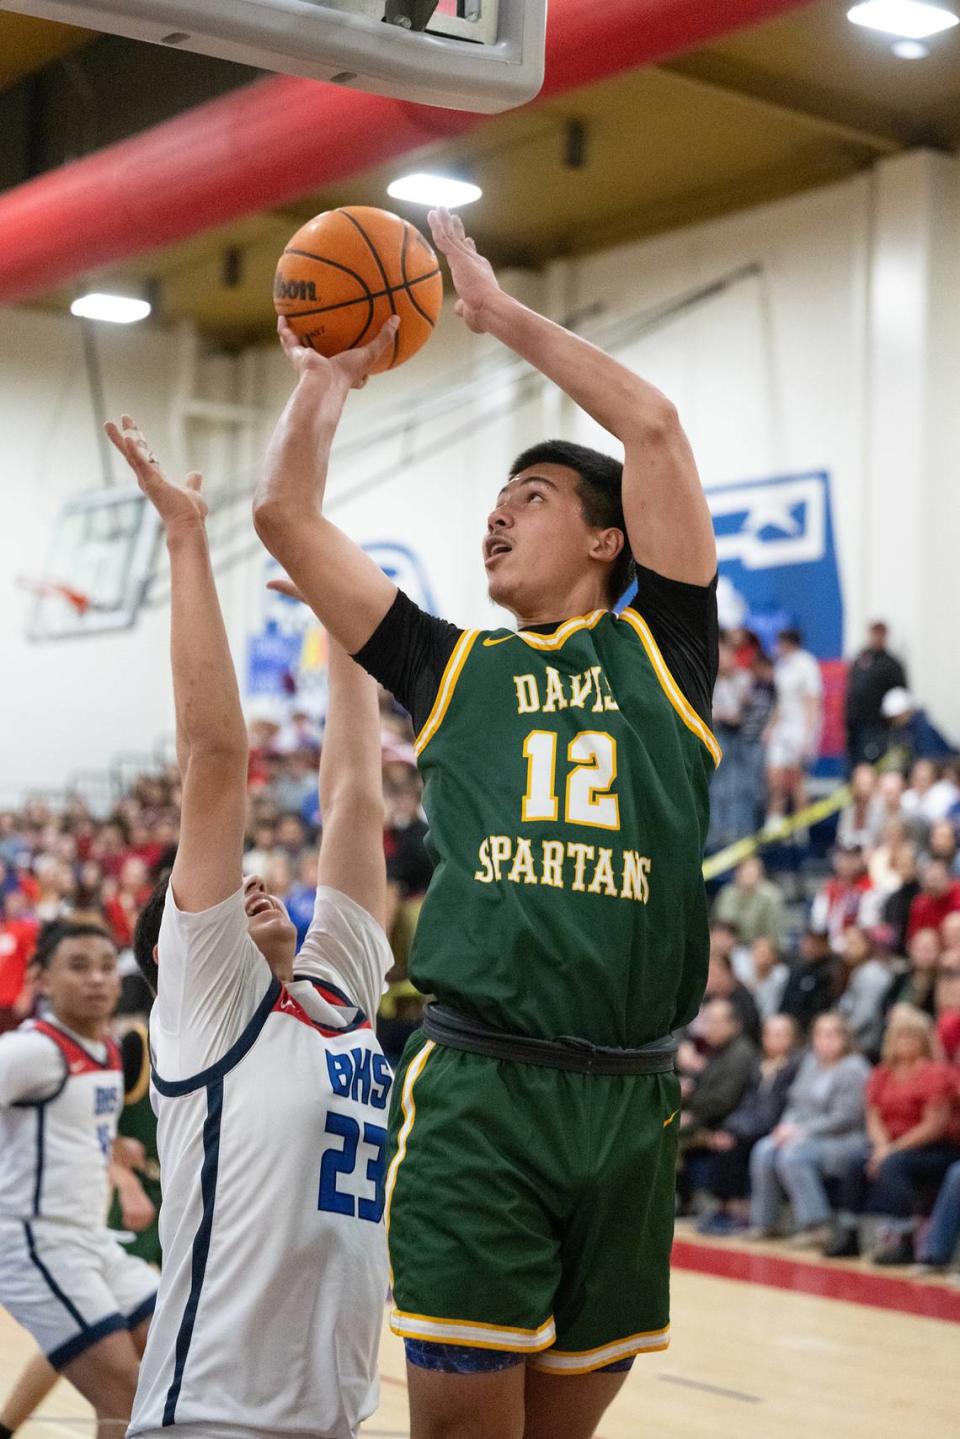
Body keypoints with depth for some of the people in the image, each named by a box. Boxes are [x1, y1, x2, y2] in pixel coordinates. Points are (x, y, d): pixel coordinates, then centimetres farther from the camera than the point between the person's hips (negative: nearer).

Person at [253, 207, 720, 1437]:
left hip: (627, 1104, 0)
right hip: (477, 1091, 0)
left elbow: (652, 427, 3)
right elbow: (285, 514, 13)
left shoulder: (660, 650, 11)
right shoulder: (454, 669, 14)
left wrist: (500, 313, 10)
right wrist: (329, 375, 22)